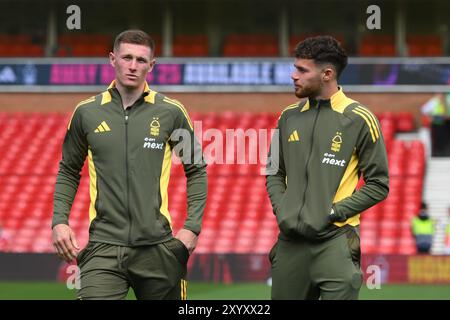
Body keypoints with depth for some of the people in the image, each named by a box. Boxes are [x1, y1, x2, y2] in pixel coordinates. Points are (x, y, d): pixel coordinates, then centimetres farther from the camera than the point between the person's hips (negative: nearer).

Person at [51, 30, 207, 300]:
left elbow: (197, 171, 11)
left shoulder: (171, 112, 3)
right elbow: (68, 171, 18)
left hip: (157, 245, 0)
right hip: (103, 247, 0)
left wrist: (192, 227, 2)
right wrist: (59, 221, 6)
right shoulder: (87, 113, 7)